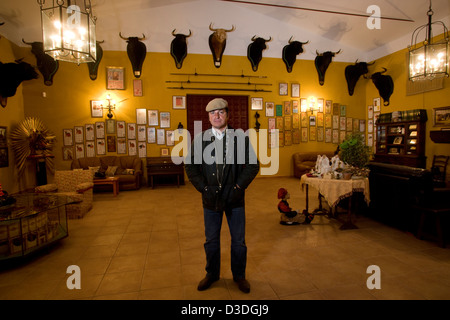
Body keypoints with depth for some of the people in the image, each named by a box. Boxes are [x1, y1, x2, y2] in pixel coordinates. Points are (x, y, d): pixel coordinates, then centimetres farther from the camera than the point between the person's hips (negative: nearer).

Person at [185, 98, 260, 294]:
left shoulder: (241, 137, -3)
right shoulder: (199, 139, 0)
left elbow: (252, 165, -3)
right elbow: (191, 167, 1)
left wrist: (238, 188, -9)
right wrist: (204, 188, -6)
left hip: (235, 198, 0)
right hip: (210, 198, 1)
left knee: (238, 241, 12)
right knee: (211, 240, 16)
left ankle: (239, 276, 36)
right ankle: (212, 274, 39)